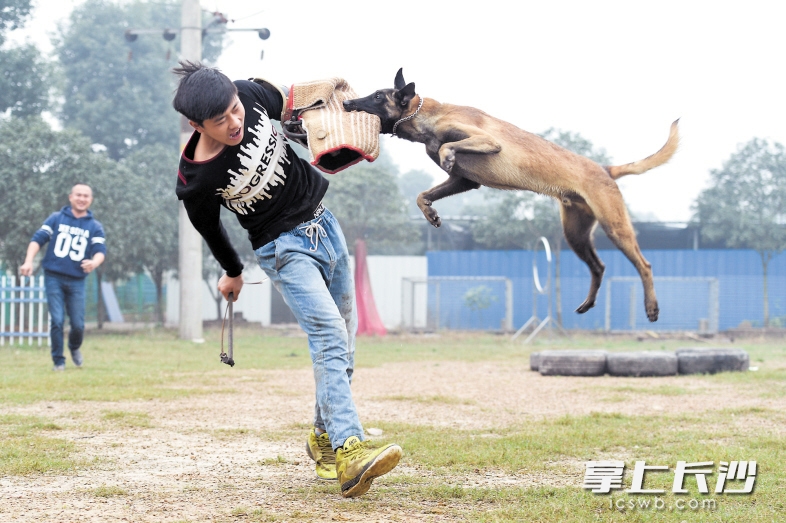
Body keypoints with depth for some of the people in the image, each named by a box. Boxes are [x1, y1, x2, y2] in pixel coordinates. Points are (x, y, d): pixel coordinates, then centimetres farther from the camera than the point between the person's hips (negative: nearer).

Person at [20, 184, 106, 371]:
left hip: (77, 281, 1)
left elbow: (100, 250, -6)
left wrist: (94, 263, -30)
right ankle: (58, 361, 4)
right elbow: (38, 239, -1)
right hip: (54, 278, -1)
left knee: (78, 324, 1)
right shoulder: (56, 219, 5)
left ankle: (74, 348, 32)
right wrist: (28, 261, -17)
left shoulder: (95, 227, 6)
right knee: (57, 320, -8)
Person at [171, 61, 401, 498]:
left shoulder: (251, 96, -15)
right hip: (284, 247, -6)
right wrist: (233, 273, 15)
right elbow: (210, 228, -3)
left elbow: (284, 99, 10)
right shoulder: (196, 181, -24)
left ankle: (324, 437, 27)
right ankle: (349, 451, -37)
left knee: (345, 338, 11)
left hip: (323, 221, 6)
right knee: (329, 333, -25)